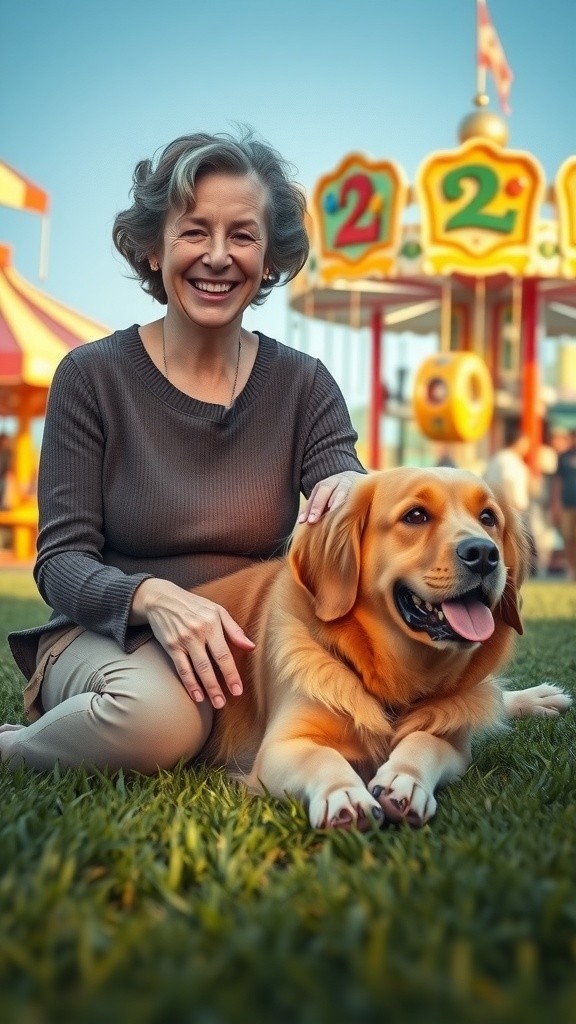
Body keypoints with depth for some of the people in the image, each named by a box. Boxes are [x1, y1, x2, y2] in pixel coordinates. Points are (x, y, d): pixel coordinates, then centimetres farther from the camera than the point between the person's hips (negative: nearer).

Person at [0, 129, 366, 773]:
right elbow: (61, 560, -8)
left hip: (247, 644, 2)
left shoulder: (304, 386, 2)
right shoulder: (92, 376, -5)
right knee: (157, 711, -37)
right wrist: (151, 597, -29)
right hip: (103, 640, -2)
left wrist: (353, 492, -34)